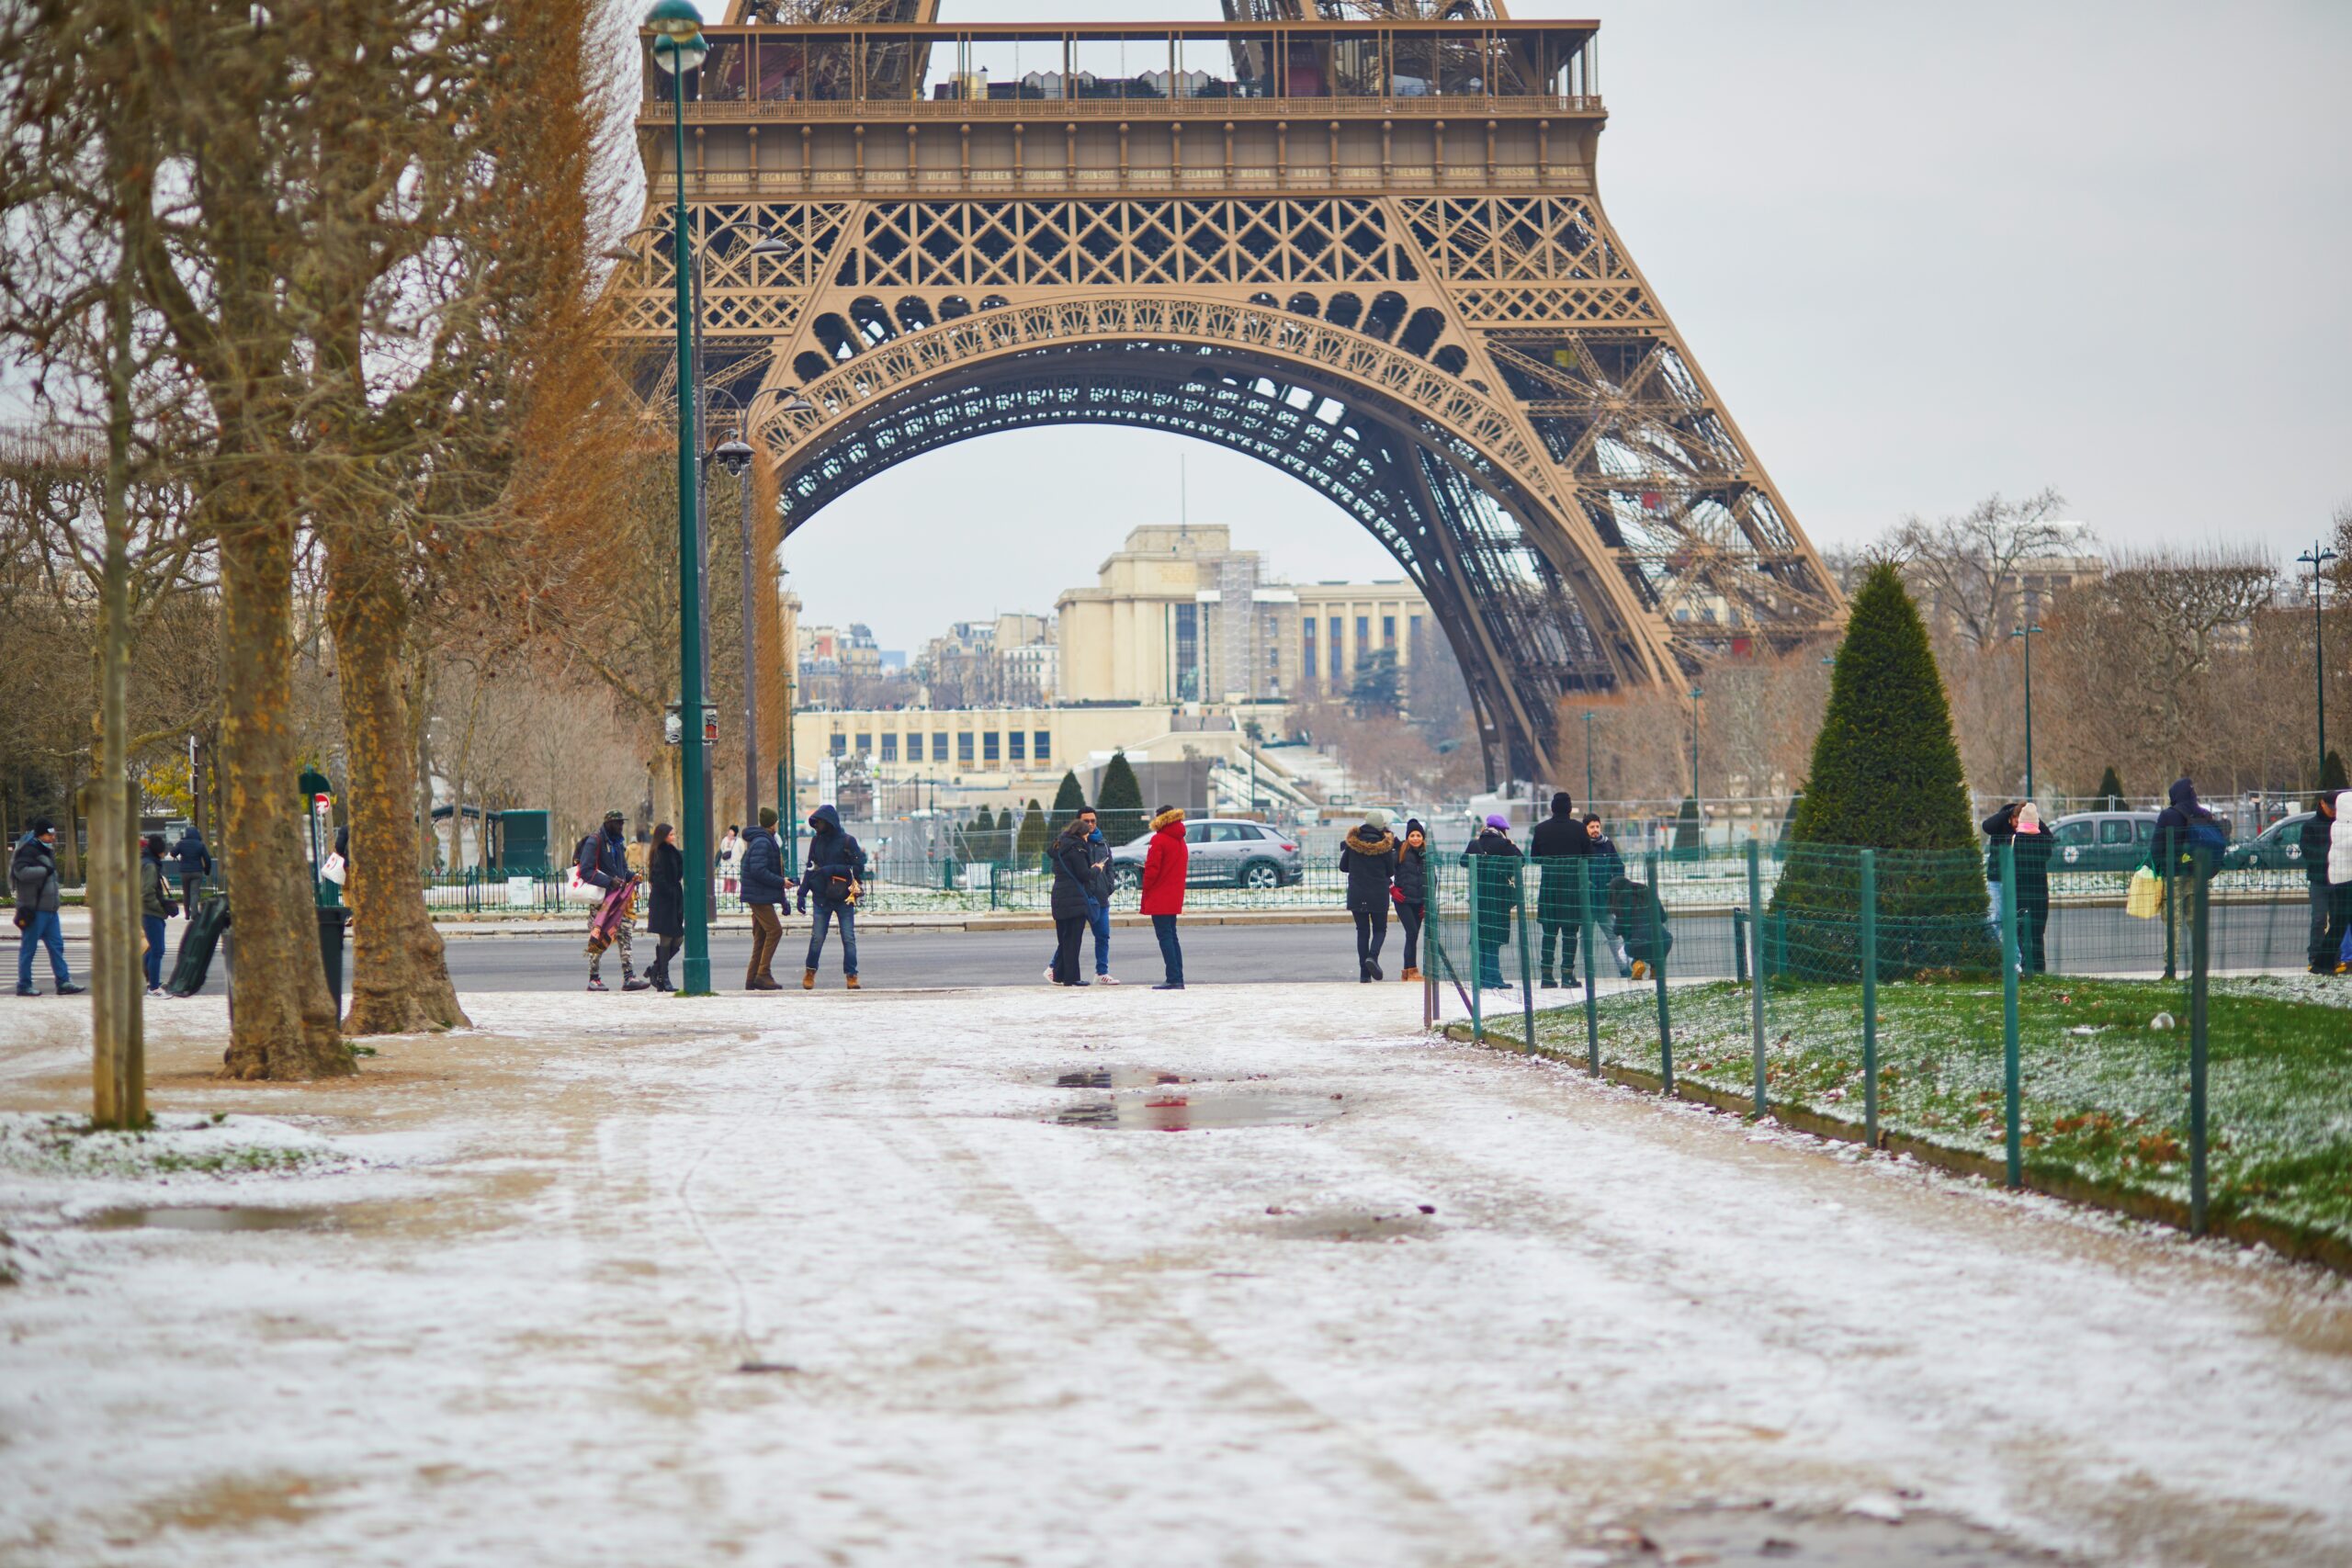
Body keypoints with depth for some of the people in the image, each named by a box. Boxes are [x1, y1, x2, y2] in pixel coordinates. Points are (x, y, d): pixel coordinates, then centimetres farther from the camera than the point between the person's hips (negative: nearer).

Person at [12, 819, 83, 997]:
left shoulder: (46, 851, 18)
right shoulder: (28, 851, -12)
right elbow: (21, 871, -27)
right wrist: (45, 870, -21)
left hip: (49, 908, 9)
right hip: (34, 909, -9)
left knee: (57, 946, 6)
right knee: (28, 948, -2)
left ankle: (63, 982, 6)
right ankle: (24, 985, 4)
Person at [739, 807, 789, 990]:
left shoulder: (761, 841, 17)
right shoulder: (762, 842, -15)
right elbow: (758, 870, -24)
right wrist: (781, 882, -17)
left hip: (758, 897, 11)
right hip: (760, 896, -11)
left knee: (761, 936, 11)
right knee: (774, 930, -12)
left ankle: (752, 978, 11)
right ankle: (762, 975, -14)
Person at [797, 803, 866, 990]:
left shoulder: (847, 842, -2)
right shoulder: (816, 841, 11)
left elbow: (859, 868, -6)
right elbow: (810, 869, 16)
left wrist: (833, 869, -13)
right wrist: (802, 893, 9)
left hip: (844, 898, -3)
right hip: (822, 897, 3)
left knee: (849, 938, -4)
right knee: (817, 937, -1)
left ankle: (851, 975, 1)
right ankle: (810, 973, 12)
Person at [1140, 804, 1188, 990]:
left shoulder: (1158, 840, -12)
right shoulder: (1181, 842, 14)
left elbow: (1152, 869, -16)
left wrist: (1146, 892, -4)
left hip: (1159, 898, -8)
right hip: (1175, 898, 8)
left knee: (1165, 937, -8)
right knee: (1172, 936, 13)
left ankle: (1173, 979, -14)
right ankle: (1178, 979, 11)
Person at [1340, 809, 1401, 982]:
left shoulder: (1352, 843, -1)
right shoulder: (1384, 845, -8)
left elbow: (1343, 866, 7)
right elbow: (1391, 871, 0)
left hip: (1356, 894, 2)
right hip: (1379, 895, -2)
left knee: (1362, 931, 9)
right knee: (1380, 929, 12)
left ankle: (1364, 973, 4)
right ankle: (1373, 956, -17)